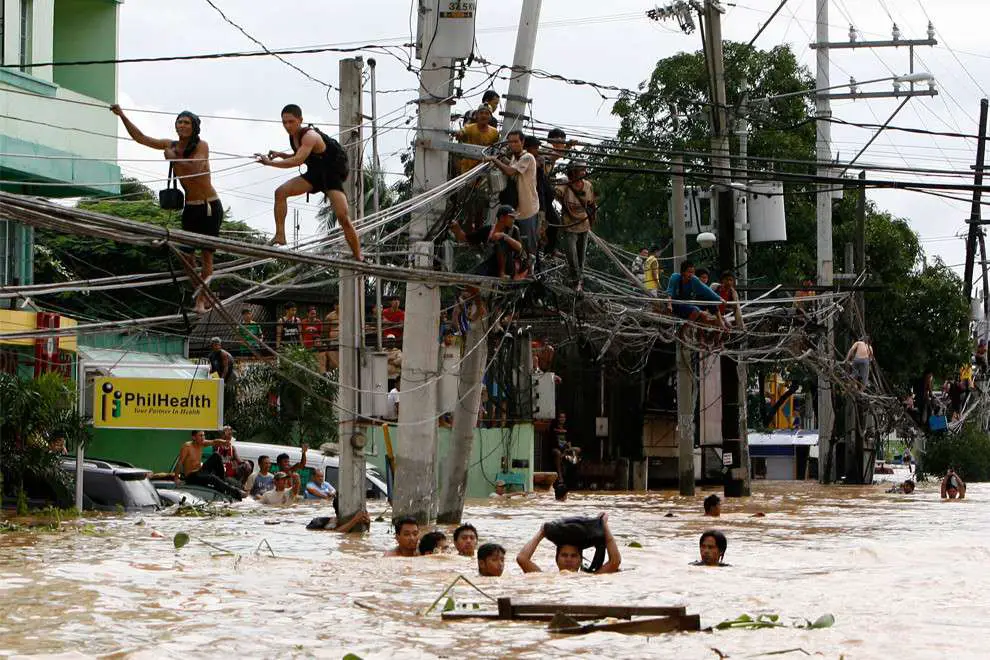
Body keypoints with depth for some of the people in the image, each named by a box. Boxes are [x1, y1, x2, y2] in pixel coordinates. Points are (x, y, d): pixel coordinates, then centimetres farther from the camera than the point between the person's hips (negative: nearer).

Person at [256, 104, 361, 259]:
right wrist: (280, 154, 3)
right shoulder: (293, 136, 1)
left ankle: (359, 258, -7)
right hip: (314, 174, 8)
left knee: (343, 217, -17)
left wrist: (271, 163, -39)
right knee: (280, 192, -15)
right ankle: (280, 236, -17)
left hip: (331, 176, -8)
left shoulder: (310, 136, -26)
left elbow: (298, 161, -39)